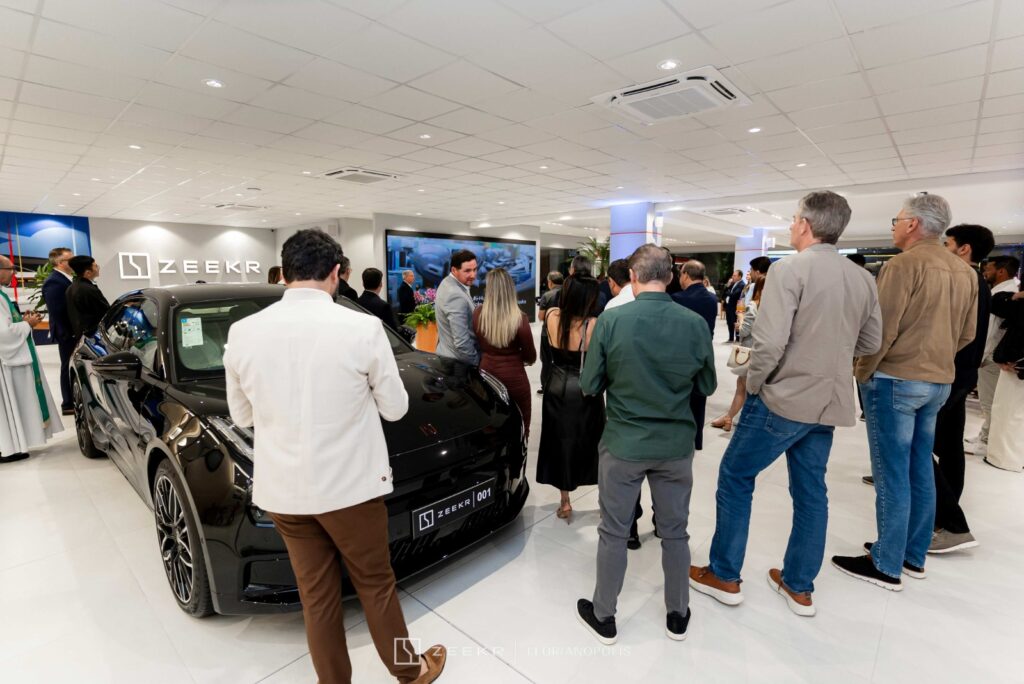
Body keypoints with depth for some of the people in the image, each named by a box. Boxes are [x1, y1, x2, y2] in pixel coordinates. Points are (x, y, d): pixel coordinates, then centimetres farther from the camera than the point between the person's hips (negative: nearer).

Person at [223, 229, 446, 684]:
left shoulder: (242, 333, -5)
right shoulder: (362, 328, -16)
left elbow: (243, 416, 7)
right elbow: (395, 407, -5)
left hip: (283, 489, 3)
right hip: (350, 484, -3)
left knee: (316, 595, 20)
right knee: (376, 584, 18)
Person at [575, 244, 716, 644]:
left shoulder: (611, 320, -16)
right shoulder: (695, 324, -9)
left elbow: (590, 386, -9)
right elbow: (706, 387, 3)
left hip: (623, 443, -2)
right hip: (676, 444, 3)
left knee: (613, 532, 13)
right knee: (675, 532, 20)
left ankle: (603, 617, 31)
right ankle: (677, 616, 38)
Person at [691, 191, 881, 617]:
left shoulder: (789, 269, -15)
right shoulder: (863, 278, 7)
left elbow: (770, 342, -23)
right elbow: (871, 342, 14)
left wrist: (753, 385, -8)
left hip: (783, 398, -7)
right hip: (829, 402, 7)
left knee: (735, 478, 9)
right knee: (811, 491, 17)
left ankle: (724, 576, 20)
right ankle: (799, 586, 31)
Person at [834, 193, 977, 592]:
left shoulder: (904, 264, -14)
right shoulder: (965, 272, 10)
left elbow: (882, 329, -18)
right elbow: (967, 334, 12)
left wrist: (863, 372, -7)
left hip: (895, 380, -8)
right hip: (939, 383, 8)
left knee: (892, 475, -1)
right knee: (920, 471, 15)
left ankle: (886, 566, 10)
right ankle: (914, 556, 27)